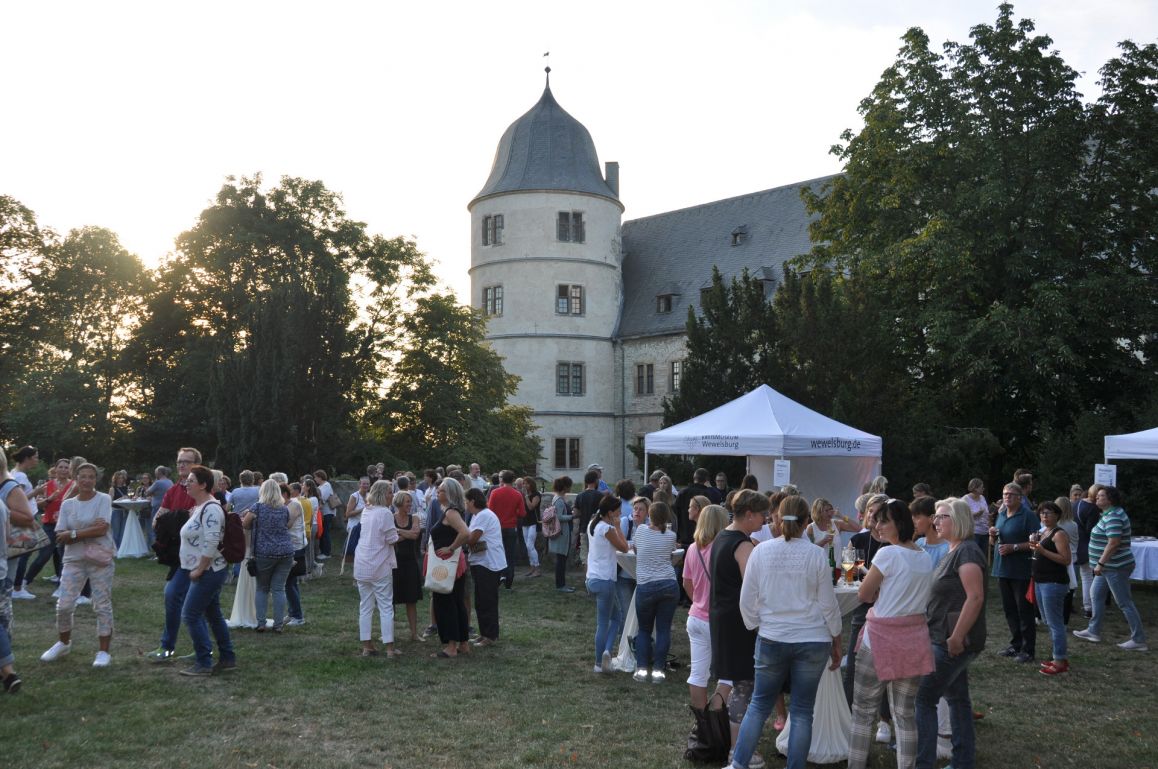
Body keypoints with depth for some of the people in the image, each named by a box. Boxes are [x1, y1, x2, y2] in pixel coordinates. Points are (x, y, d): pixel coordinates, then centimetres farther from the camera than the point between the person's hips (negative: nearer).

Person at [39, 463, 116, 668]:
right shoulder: (67, 504, 6)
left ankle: (104, 652, 9)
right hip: (74, 560, 4)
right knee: (64, 605, 3)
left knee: (102, 606, 0)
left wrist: (73, 534, -11)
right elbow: (60, 537, 0)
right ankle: (64, 643, 29)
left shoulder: (103, 499, -5)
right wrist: (89, 530, -12)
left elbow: (102, 529, -16)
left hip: (101, 560, -4)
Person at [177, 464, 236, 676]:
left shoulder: (210, 508, -19)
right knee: (213, 614, 15)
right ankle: (227, 659, 22)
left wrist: (199, 570, -20)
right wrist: (196, 570, 16)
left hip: (208, 571, -10)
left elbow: (211, 544, -26)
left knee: (191, 615, -6)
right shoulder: (199, 506, 14)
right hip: (206, 571, 10)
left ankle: (203, 664, 0)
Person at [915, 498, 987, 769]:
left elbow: (975, 597, -24)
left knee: (925, 698, -7)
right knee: (957, 698, 14)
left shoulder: (967, 551, -17)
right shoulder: (954, 552, 13)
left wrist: (956, 637, -25)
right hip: (946, 639, 10)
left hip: (954, 642, -10)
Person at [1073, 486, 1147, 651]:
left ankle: (1139, 640, 3)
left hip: (1115, 567, -11)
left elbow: (1113, 543, -28)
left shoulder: (1113, 517, -20)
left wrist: (1100, 564, -25)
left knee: (1124, 603, -4)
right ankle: (1094, 631, 25)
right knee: (1096, 594, 16)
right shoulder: (1111, 514, 13)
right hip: (1109, 566, 11)